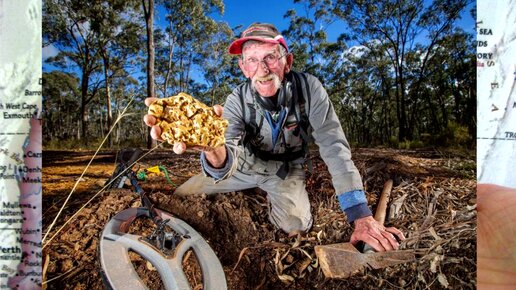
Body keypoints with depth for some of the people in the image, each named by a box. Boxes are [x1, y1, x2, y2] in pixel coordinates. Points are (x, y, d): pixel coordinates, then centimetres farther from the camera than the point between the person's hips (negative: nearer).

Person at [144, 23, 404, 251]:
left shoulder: (309, 88, -28)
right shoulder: (237, 101, -27)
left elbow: (334, 146, -30)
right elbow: (227, 163, -40)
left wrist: (361, 215, -38)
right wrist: (214, 151, -68)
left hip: (286, 169, 0)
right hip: (248, 164, 1)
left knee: (296, 225, -22)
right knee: (182, 196, 1)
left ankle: (272, 195, 12)